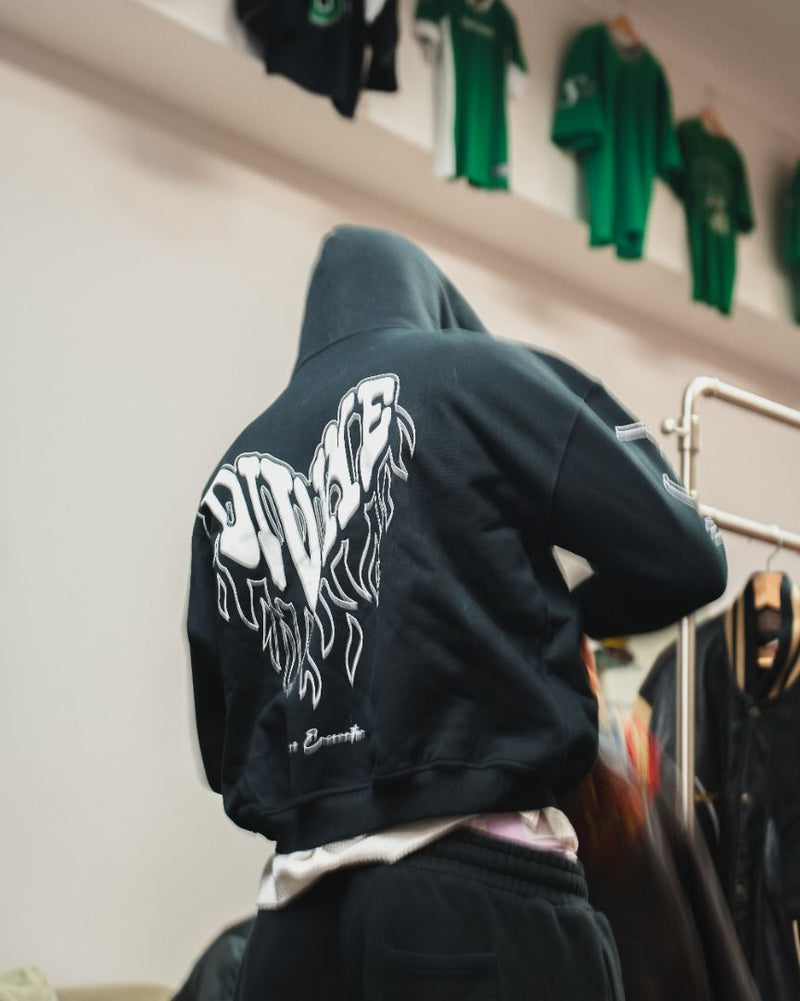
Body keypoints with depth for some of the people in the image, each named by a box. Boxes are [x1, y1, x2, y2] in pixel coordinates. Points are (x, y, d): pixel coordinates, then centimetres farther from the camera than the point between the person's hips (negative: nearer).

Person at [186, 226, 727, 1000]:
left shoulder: (231, 480, 13)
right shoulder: (468, 373, 0)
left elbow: (224, 753, 16)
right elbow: (684, 561, -2)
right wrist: (553, 612, 16)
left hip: (299, 916, 5)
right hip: (480, 897, -5)